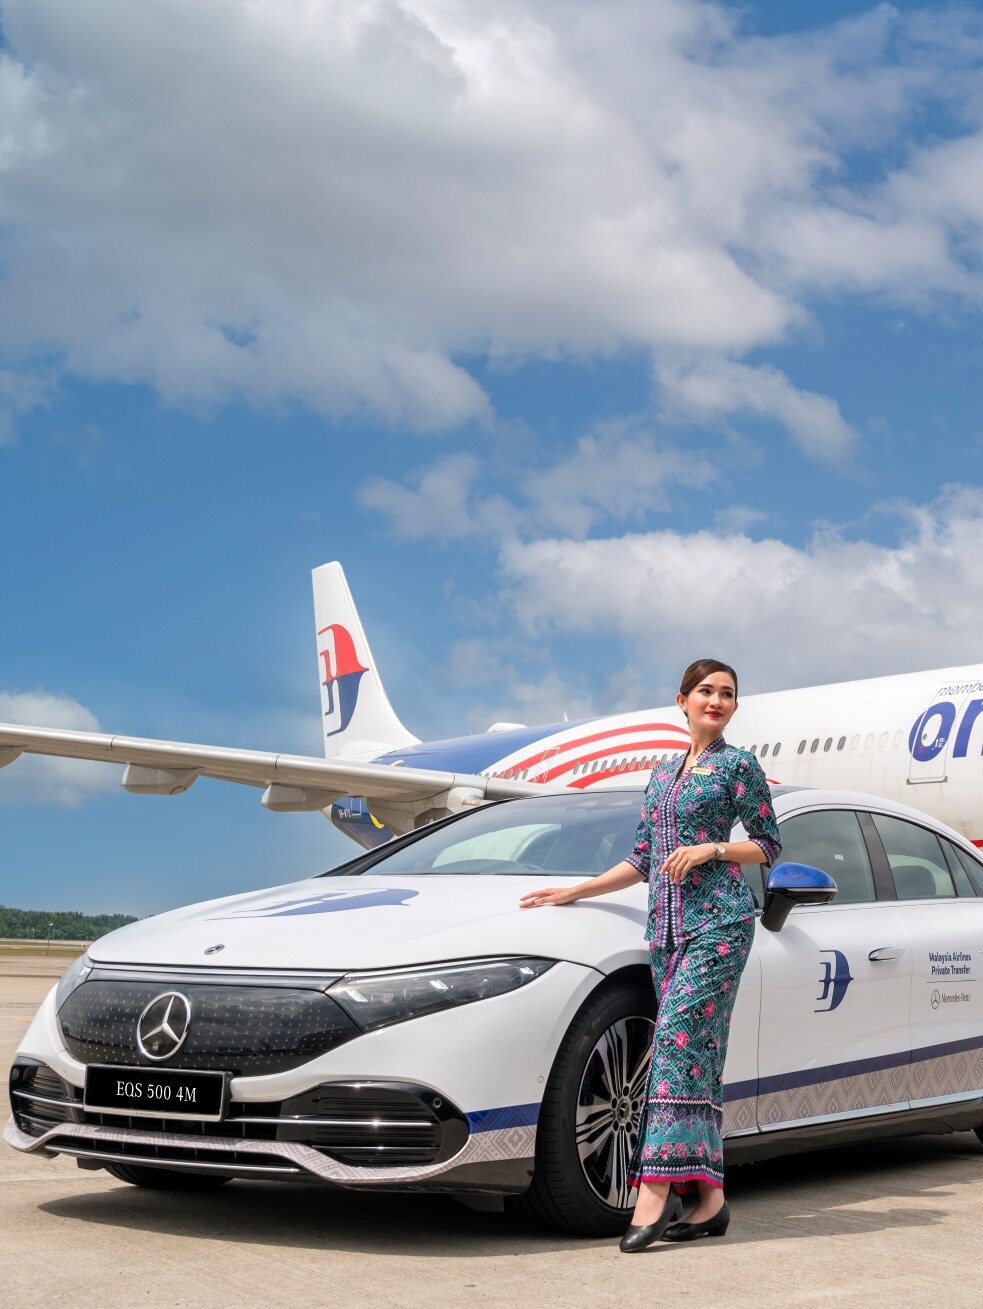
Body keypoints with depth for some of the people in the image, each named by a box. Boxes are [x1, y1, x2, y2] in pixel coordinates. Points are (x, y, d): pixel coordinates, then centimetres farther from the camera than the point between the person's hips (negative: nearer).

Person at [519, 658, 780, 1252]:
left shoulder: (738, 766, 3)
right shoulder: (663, 772, 20)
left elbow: (770, 846, 3)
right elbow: (642, 859, 22)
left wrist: (710, 849, -11)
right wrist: (575, 892, 18)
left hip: (719, 919, -6)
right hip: (667, 925, 6)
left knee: (678, 1039, -16)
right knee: (697, 1052, 2)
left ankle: (655, 1191, -20)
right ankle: (711, 1198, 3)